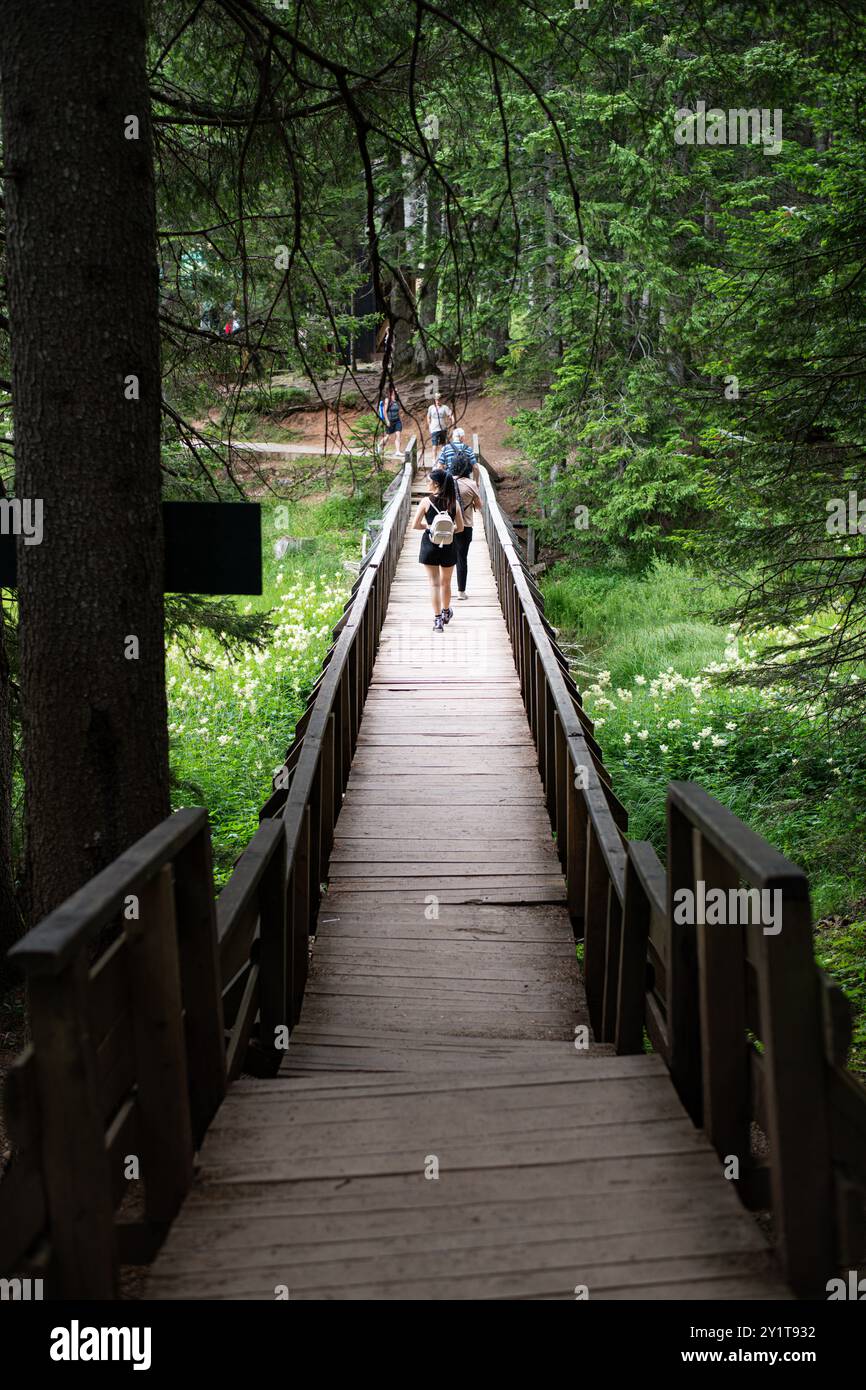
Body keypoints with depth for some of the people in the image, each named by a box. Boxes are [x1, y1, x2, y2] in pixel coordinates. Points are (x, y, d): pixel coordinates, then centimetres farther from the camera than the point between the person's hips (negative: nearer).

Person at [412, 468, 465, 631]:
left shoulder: (426, 501, -11)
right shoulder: (454, 502, -3)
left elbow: (415, 525, -9)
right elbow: (460, 527, 1)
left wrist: (428, 526, 8)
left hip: (430, 546, -2)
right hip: (449, 546, 3)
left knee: (434, 582, 2)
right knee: (446, 582, 20)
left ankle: (437, 619, -3)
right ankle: (446, 613, 39)